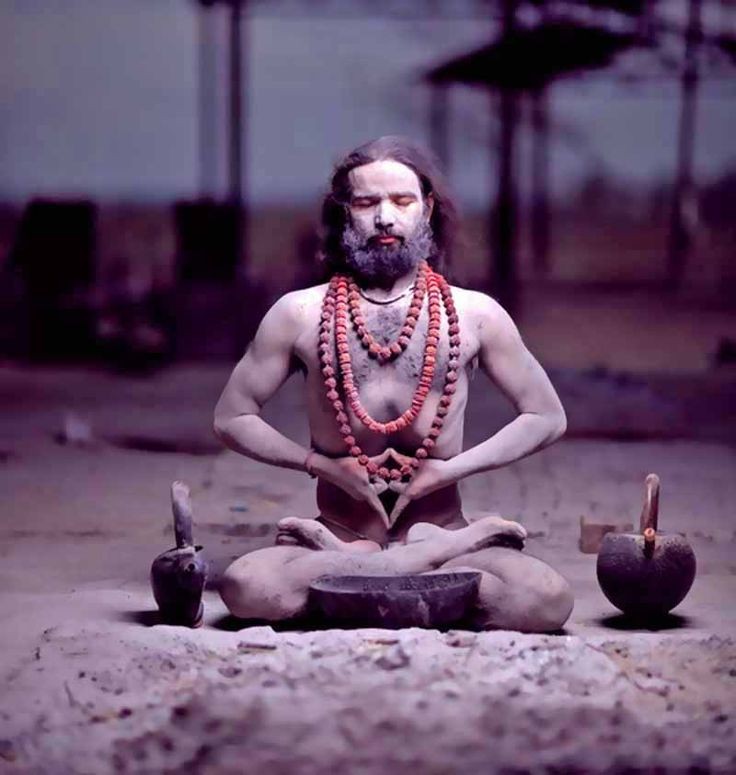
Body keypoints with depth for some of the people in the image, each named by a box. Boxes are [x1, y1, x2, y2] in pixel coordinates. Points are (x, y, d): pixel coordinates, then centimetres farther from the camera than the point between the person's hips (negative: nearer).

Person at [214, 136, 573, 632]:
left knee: (548, 600, -29)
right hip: (340, 530, 0)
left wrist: (448, 470, -4)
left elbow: (548, 418, 8)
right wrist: (322, 465, -6)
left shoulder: (475, 315, 3)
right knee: (247, 588, -33)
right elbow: (231, 418, 8)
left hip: (440, 526, 0)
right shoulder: (300, 314, 2)